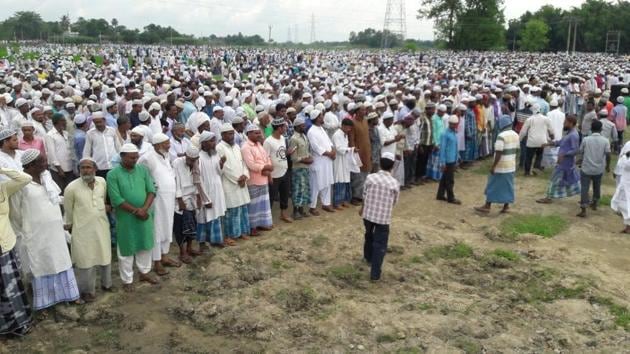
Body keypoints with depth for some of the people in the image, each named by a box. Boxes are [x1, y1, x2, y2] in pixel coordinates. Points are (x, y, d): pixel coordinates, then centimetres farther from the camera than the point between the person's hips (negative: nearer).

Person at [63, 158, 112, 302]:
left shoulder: (102, 182, -5)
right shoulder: (72, 187, -16)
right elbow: (68, 210, -2)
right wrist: (68, 225, 8)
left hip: (102, 227, 4)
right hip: (83, 230, -4)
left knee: (105, 257, 18)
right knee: (86, 261, 6)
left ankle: (106, 283, 40)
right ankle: (87, 290, 25)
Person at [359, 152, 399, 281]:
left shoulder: (370, 178, -7)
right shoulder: (394, 183, -11)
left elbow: (364, 195, 6)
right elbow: (394, 202, 3)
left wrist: (363, 208, 26)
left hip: (368, 214, 3)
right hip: (384, 217, -3)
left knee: (369, 235, 29)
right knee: (380, 244, 4)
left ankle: (368, 257, 51)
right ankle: (375, 273, 2)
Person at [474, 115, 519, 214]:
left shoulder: (501, 136, -20)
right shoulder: (516, 135, 6)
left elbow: (498, 153, -22)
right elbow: (516, 150, 13)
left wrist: (493, 166, -17)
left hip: (501, 167, -7)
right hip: (511, 166, 7)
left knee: (493, 186, 2)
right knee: (508, 186, 13)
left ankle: (487, 206, 8)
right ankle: (506, 207, 17)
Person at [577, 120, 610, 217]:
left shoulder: (585, 139, -9)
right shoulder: (605, 140, -7)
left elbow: (580, 152, 1)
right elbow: (608, 155, -7)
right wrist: (608, 166, 9)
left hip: (586, 168, -2)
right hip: (599, 169, 2)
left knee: (584, 188, 0)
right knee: (597, 187, 23)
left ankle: (583, 210, -7)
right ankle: (594, 204, 40)